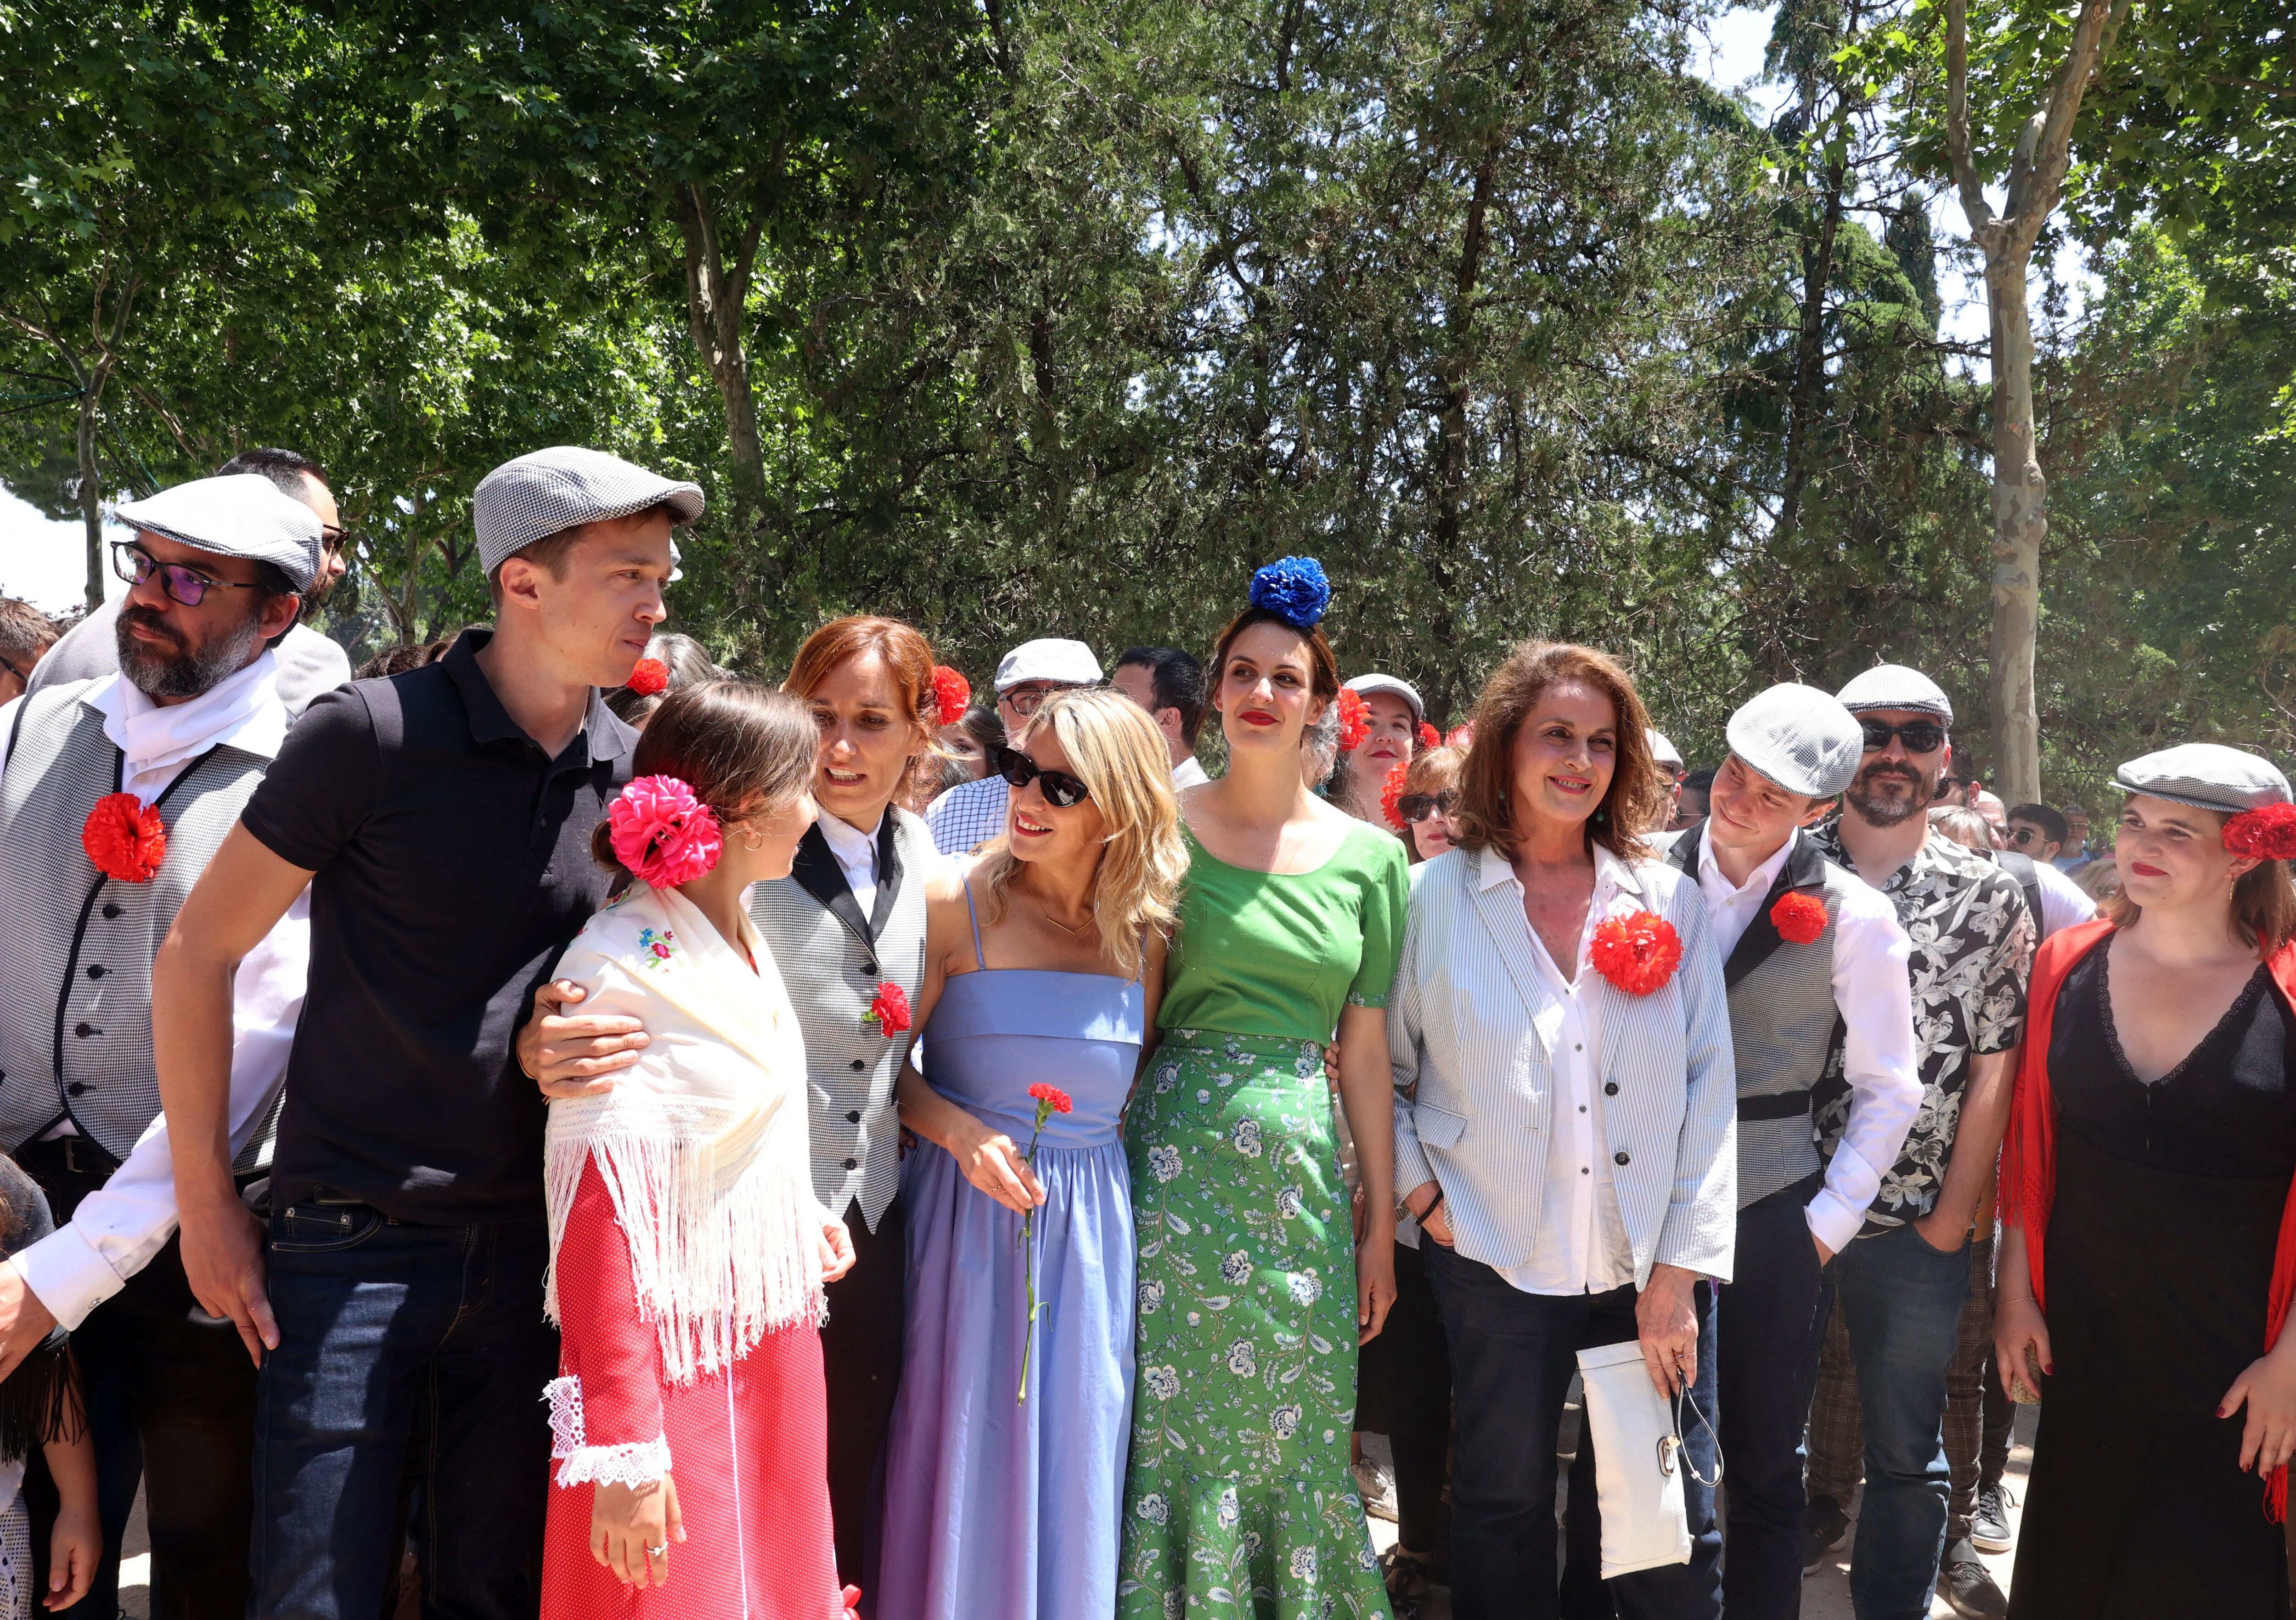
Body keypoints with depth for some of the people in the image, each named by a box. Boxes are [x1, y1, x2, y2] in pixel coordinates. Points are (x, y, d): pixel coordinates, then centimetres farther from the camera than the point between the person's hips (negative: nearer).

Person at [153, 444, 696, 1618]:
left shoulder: (634, 771, 3)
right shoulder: (373, 734, -11)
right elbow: (198, 953, -5)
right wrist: (207, 1203, -5)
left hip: (526, 1247, 4)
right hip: (354, 1244, -4)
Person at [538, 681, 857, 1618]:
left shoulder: (745, 941, 6)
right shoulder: (625, 975, -19)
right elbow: (604, 1225, -21)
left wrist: (801, 1215, 7)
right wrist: (622, 1454, -22)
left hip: (774, 1346, 8)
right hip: (677, 1365, -8)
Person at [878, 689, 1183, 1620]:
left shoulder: (1144, 935, 3)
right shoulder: (958, 905, -7)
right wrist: (959, 1129, -21)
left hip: (1094, 1225, 3)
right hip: (968, 1214, -3)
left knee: (1073, 1464, 10)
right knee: (964, 1457, 4)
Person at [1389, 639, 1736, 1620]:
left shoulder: (1669, 903, 4)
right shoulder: (1437, 897, 1)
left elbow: (1709, 1090, 0)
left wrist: (1678, 1273, -6)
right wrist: (1420, 1196, -7)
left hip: (1650, 1271, 1)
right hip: (1493, 1264, -1)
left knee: (1677, 1527, 5)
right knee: (1504, 1510, 11)